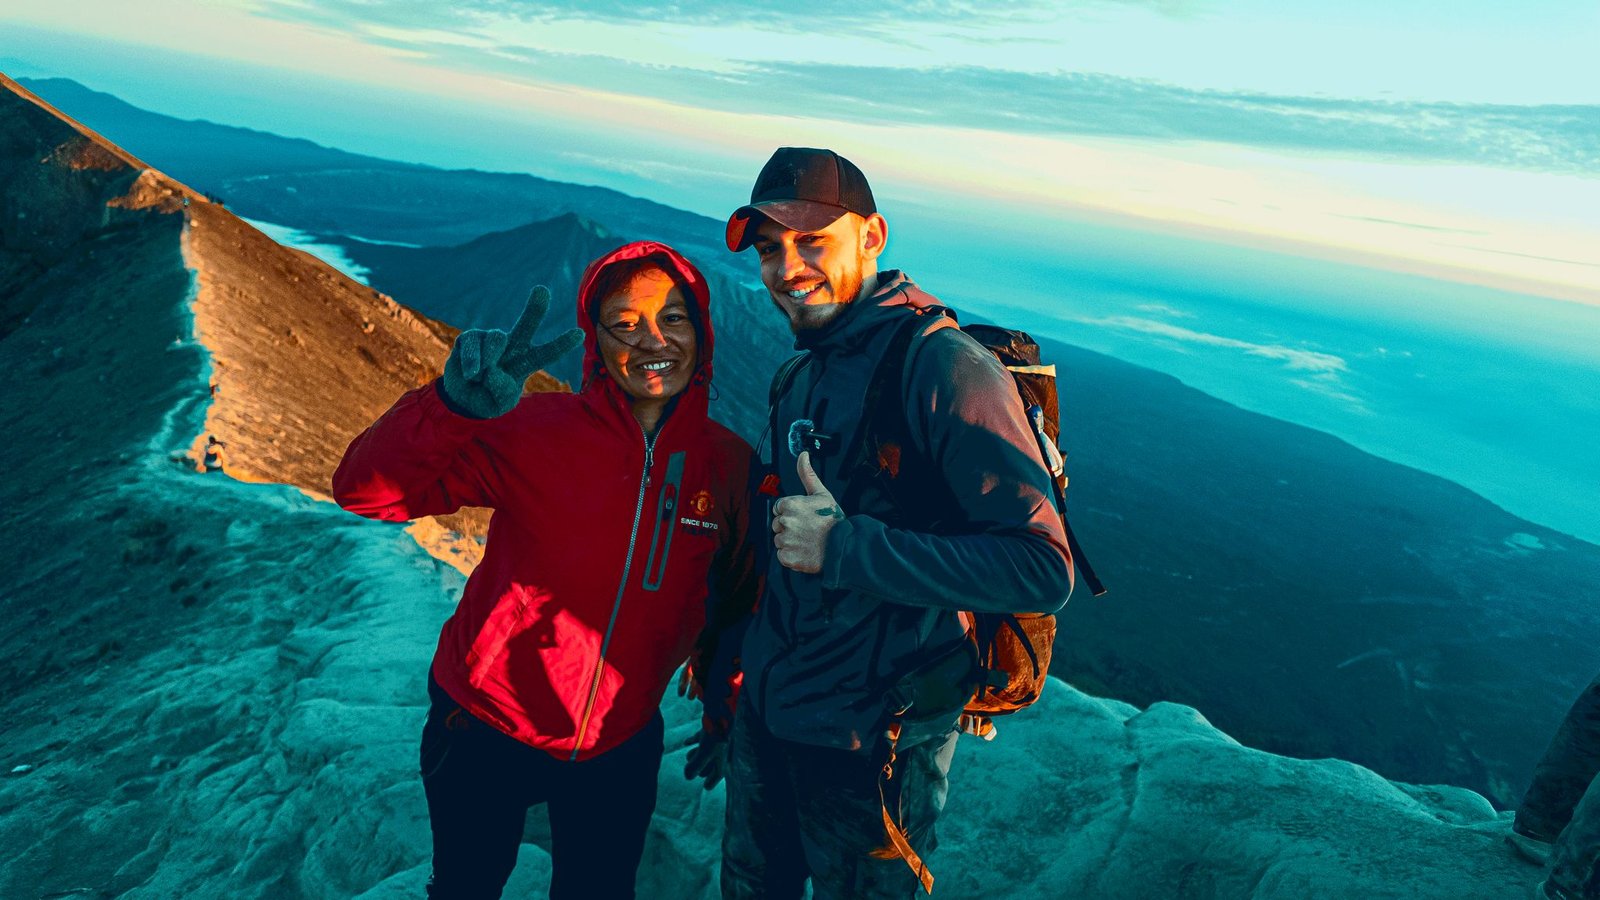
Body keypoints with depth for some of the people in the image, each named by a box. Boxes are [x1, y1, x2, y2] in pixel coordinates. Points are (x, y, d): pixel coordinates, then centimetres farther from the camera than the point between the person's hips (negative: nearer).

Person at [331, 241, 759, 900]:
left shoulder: (730, 464, -11)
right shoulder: (537, 431, -20)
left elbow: (738, 603, 4)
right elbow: (366, 492, -26)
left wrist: (724, 712, 9)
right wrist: (457, 402, -42)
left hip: (621, 749, 2)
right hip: (485, 731, -1)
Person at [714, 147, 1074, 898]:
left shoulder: (943, 366, -22)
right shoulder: (806, 369, 6)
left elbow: (1042, 570, -28)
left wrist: (845, 549, -30)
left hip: (871, 746, -7)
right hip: (768, 707, 8)